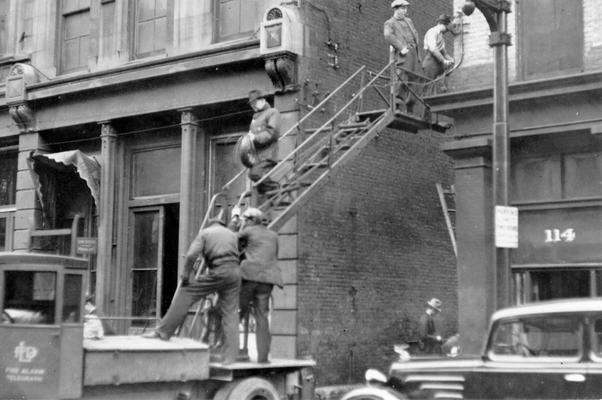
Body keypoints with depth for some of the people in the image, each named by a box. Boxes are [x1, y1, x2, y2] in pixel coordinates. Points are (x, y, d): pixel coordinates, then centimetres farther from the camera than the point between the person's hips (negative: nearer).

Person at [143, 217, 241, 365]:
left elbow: (191, 255, -3)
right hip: (235, 271, 4)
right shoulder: (233, 234, 25)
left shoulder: (204, 233, 12)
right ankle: (229, 356, 5)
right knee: (230, 314, 7)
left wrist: (185, 275, 4)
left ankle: (163, 331, 4)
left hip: (218, 271, -4)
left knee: (186, 294, 7)